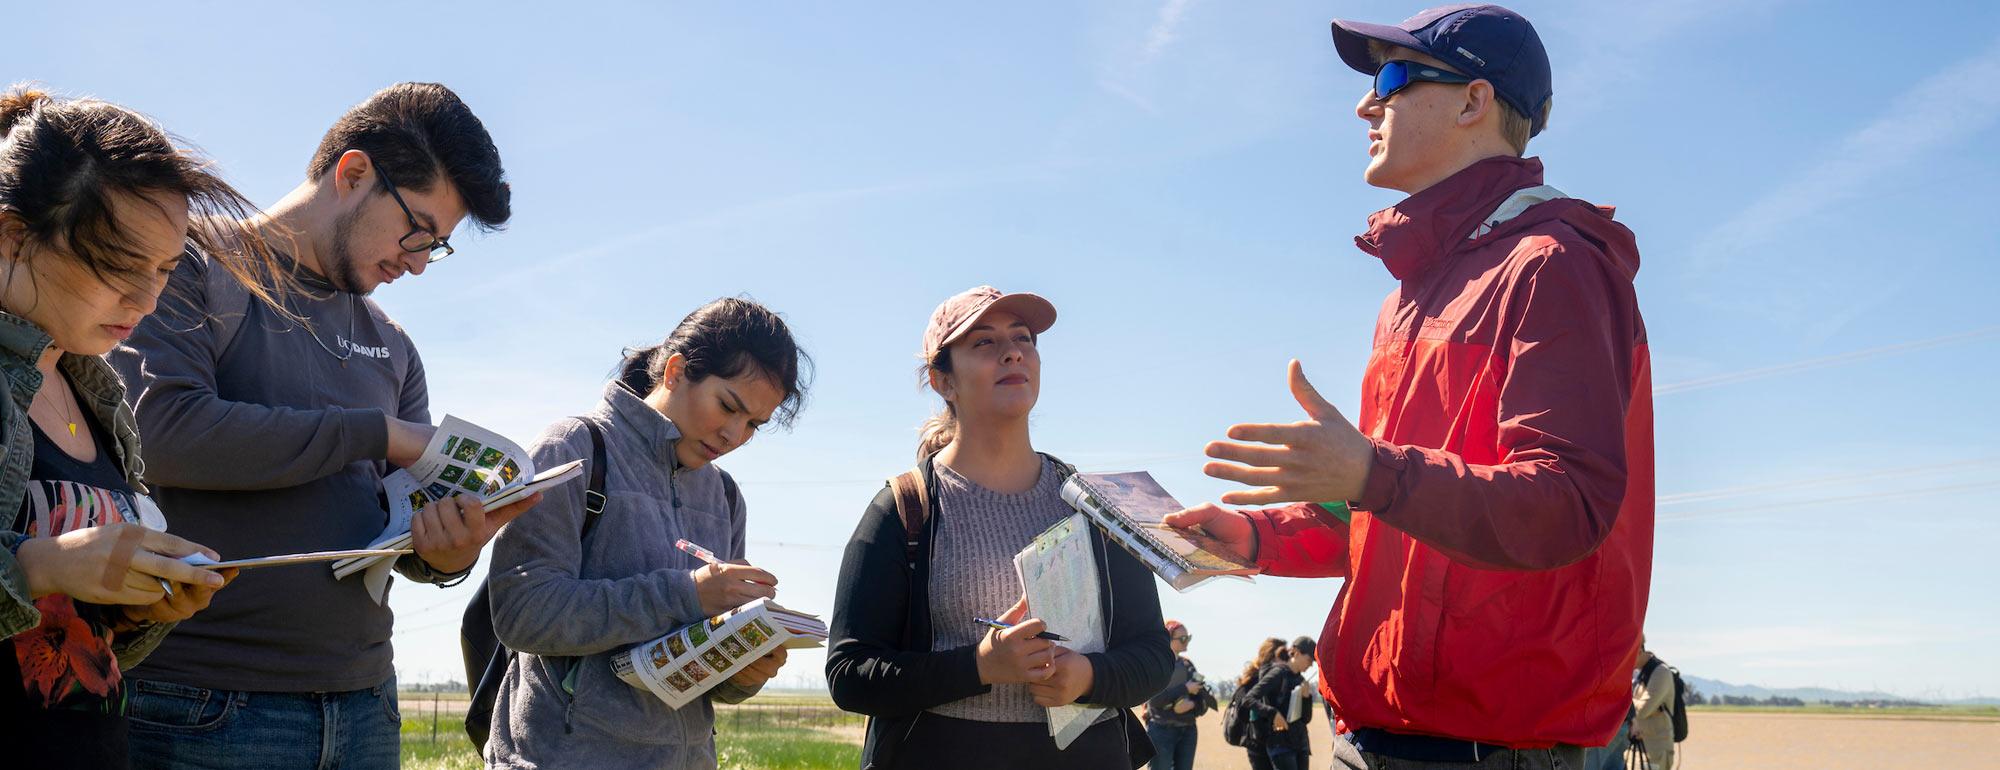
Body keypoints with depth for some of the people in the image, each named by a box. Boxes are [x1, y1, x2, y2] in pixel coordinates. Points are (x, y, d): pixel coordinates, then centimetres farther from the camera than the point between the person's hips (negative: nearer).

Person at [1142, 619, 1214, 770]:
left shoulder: (1187, 664, 13)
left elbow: (1204, 700, 9)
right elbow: (1155, 699, -18)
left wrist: (1192, 704, -13)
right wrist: (1185, 689, -14)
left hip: (1188, 731, 6)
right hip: (1161, 730, -6)